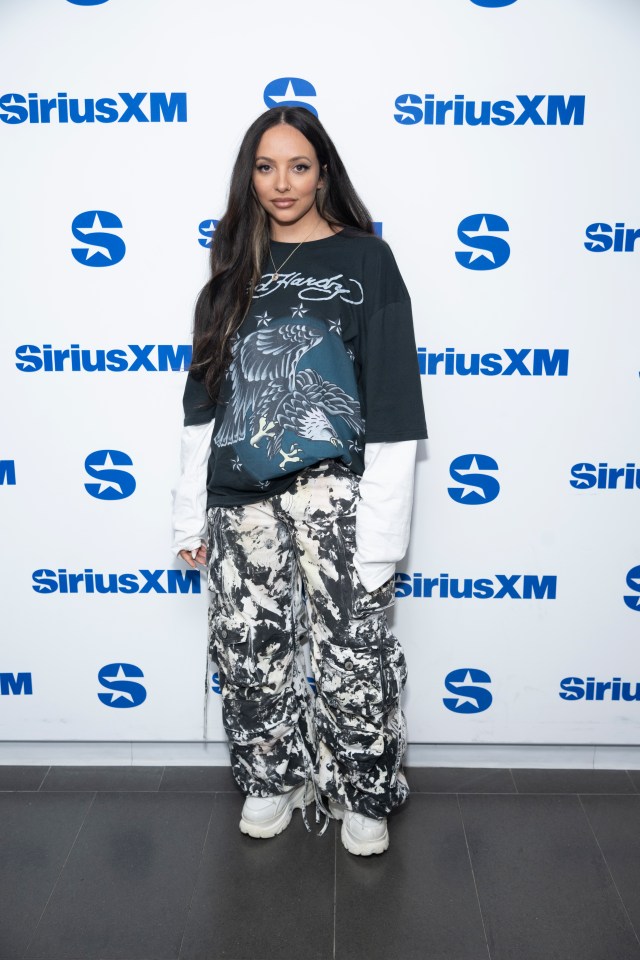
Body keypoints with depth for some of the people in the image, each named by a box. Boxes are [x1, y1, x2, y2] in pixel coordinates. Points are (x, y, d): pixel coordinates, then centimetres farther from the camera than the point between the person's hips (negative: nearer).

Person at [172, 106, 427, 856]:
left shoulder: (364, 259, 1)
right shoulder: (235, 269, 13)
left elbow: (392, 404, -5)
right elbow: (202, 401, 13)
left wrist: (383, 530, -10)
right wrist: (190, 513, 8)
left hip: (335, 490, -3)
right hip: (241, 497, 4)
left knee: (353, 654, -1)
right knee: (249, 652, 10)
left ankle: (363, 797, 22)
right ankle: (272, 780, 32)